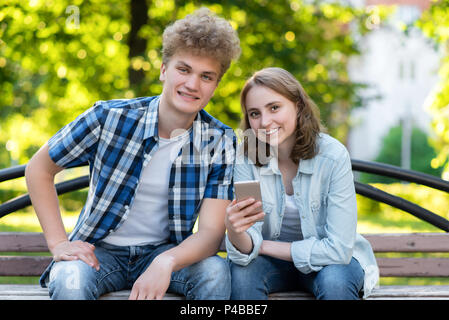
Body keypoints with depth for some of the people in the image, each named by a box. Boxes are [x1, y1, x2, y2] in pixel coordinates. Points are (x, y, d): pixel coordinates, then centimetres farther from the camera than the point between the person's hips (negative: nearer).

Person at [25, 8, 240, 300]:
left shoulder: (220, 142, -8)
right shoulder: (109, 118, -13)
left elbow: (211, 232, -15)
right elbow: (40, 169, 1)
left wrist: (166, 262, -36)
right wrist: (58, 242, -9)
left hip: (165, 252, 2)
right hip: (99, 251, -2)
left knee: (216, 272, -29)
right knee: (69, 282, -35)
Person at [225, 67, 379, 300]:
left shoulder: (333, 156, -22)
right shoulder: (245, 157, -14)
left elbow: (338, 248, -23)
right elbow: (247, 250, -19)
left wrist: (264, 246, -18)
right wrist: (234, 231, -43)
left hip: (328, 260, -2)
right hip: (273, 261, 2)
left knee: (335, 282, -34)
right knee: (241, 273, -30)